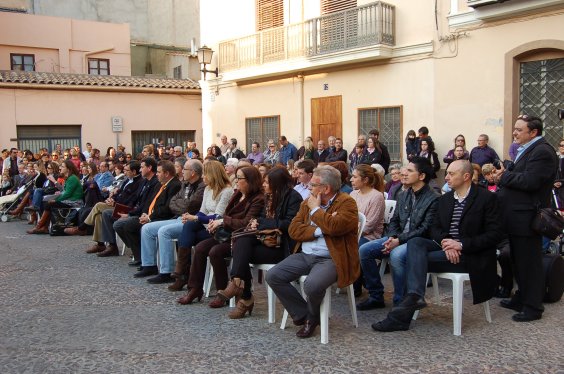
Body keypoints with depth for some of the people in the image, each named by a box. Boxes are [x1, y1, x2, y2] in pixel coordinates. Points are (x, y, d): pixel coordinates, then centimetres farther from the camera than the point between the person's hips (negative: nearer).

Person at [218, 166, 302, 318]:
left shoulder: (293, 197, -8)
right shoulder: (270, 196, 17)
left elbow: (289, 224, -16)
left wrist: (261, 222, -10)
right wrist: (256, 224, -1)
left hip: (282, 247, -7)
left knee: (242, 253, -23)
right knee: (242, 240, -24)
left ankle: (245, 298, -15)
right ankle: (238, 283, -33)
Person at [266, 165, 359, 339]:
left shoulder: (347, 202, -6)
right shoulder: (307, 202, 13)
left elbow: (335, 227, -24)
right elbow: (293, 229, 3)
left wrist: (316, 210, -10)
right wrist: (319, 231, -12)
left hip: (330, 258, -7)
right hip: (304, 256, 7)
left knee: (312, 284, -33)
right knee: (272, 276, -9)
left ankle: (312, 317, 2)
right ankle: (302, 314, 5)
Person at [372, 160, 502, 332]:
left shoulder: (487, 198, -4)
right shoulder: (445, 199, 15)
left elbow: (494, 234, -10)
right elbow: (435, 228, 13)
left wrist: (461, 245, -20)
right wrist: (445, 242, -11)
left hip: (469, 253, -6)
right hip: (445, 247, 6)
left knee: (418, 258, -24)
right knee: (415, 242, -23)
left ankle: (402, 316, -25)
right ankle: (415, 296, -38)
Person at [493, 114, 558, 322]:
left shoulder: (542, 152, -17)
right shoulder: (526, 150, 15)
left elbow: (529, 181, -26)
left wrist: (504, 176, -14)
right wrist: (504, 174, -5)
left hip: (527, 218, -10)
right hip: (516, 217, 10)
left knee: (529, 263, 1)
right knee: (519, 261, 19)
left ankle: (533, 307, 12)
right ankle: (522, 298, 33)